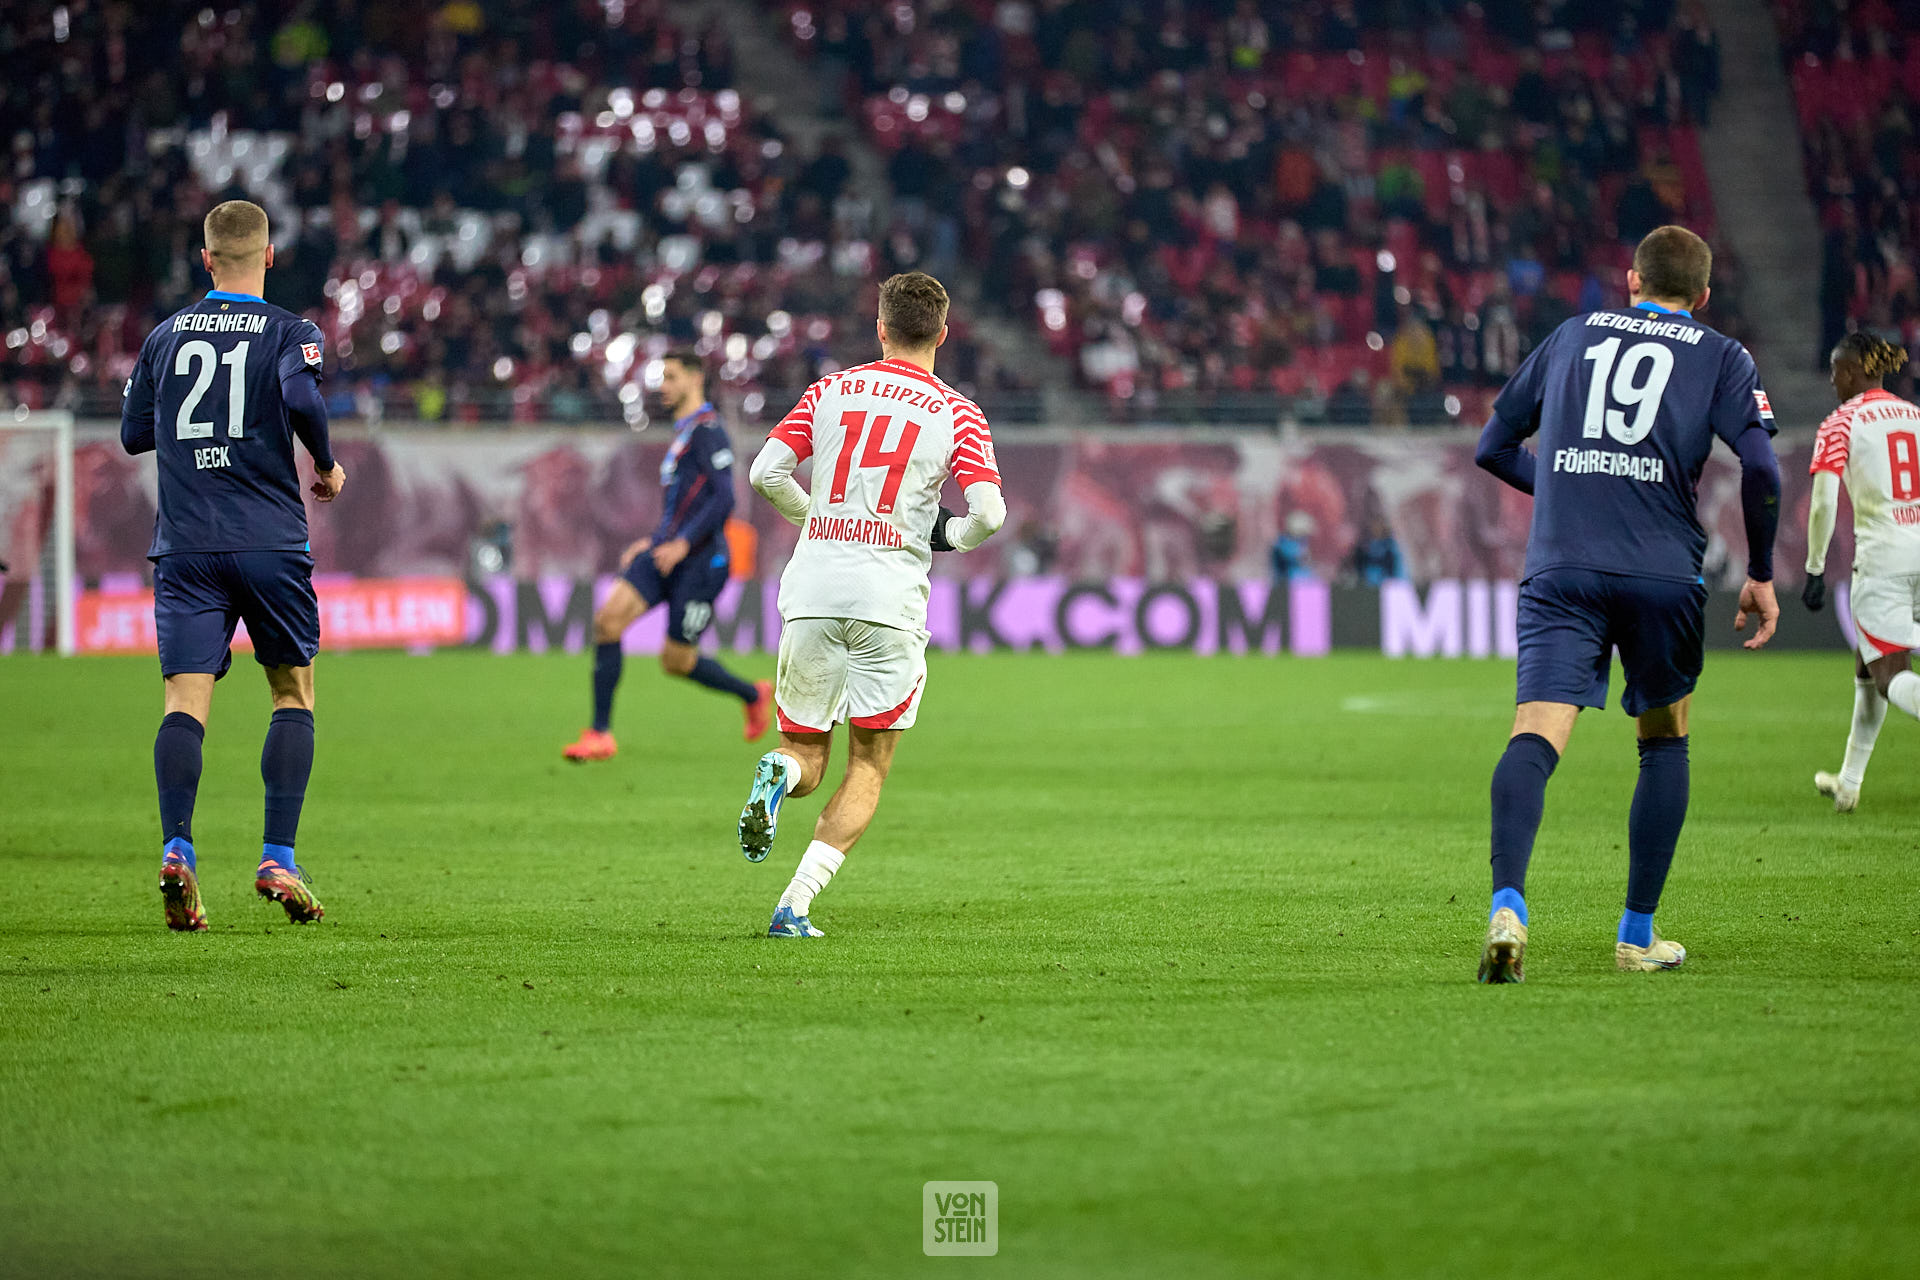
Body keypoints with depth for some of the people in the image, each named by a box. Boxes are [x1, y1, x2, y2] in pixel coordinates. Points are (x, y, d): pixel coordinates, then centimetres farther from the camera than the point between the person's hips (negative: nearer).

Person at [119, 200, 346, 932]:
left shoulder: (166, 337, 11)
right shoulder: (289, 333, 1)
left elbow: (133, 434, 16)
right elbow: (301, 398, -19)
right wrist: (327, 466, -2)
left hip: (185, 544, 2)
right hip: (270, 538, -2)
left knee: (186, 700, -5)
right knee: (293, 694, 11)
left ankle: (176, 849, -25)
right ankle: (278, 861, 1)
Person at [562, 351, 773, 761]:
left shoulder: (707, 430, -10)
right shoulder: (681, 433, 20)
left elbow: (723, 498, -20)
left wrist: (683, 543, -24)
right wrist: (652, 541, 21)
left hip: (700, 560, -8)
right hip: (664, 553, 8)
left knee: (676, 660, -1)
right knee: (608, 617, -12)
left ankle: (753, 695, 27)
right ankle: (600, 735, -10)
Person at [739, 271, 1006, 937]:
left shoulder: (831, 390, 9)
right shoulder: (956, 412, 3)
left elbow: (767, 471, 0)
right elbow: (988, 512, -9)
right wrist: (947, 535, 13)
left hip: (812, 592, 2)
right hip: (890, 600, -2)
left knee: (805, 755, 15)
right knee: (868, 768, 8)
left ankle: (779, 774, -22)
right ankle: (796, 903, -9)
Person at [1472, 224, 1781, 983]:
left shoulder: (1572, 336, 19)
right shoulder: (1721, 358, 11)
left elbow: (1494, 446, 23)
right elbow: (1760, 465, -5)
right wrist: (1761, 573, 6)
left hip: (1560, 569, 1)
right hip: (1665, 573, -1)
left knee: (1535, 736, -12)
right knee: (1665, 746, 18)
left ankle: (1508, 903, -36)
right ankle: (1638, 934, 18)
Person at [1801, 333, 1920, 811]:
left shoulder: (1840, 424, -3)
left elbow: (1823, 505, -12)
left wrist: (1815, 570, -4)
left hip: (1881, 556, -6)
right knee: (1869, 665, 21)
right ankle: (1849, 781, 29)